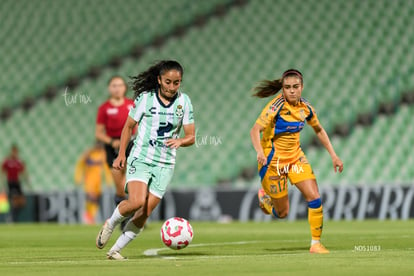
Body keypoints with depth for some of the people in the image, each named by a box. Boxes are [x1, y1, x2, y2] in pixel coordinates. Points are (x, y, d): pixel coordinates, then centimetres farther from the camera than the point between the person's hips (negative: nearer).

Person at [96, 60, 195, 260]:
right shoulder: (145, 97, -4)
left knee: (144, 214, -4)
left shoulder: (184, 101, 2)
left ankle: (116, 249, 10)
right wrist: (121, 154, -2)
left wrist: (179, 141, -20)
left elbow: (191, 137, 2)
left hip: (165, 164, 2)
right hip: (140, 159, -2)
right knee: (137, 202, -25)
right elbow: (129, 126, 6)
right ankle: (111, 223, 5)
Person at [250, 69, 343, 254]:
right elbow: (255, 130, -27)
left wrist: (333, 155, 11)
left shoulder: (305, 108, -2)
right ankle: (264, 197, 37)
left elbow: (319, 130, 15)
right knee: (282, 213, 2)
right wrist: (259, 152, -45)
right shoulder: (276, 107, -20)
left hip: (296, 157, 5)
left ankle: (316, 243, 2)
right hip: (273, 160, -5)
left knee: (315, 198, -10)